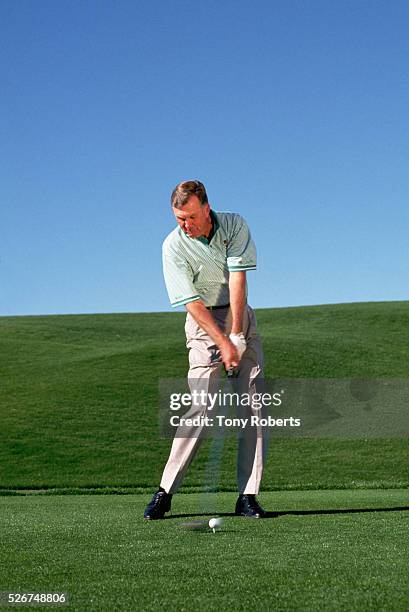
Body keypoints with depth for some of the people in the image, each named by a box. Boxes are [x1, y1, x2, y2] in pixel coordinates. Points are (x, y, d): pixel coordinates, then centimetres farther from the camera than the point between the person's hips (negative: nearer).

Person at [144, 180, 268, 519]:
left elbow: (238, 277, -13)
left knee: (254, 404, -5)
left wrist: (236, 333, -20)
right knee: (201, 407, -14)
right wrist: (224, 343, -22)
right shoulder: (174, 245, -11)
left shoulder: (235, 225, -4)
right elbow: (192, 302, -16)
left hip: (241, 318, 3)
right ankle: (165, 492, -7)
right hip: (204, 324, -3)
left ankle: (248, 496, -3)